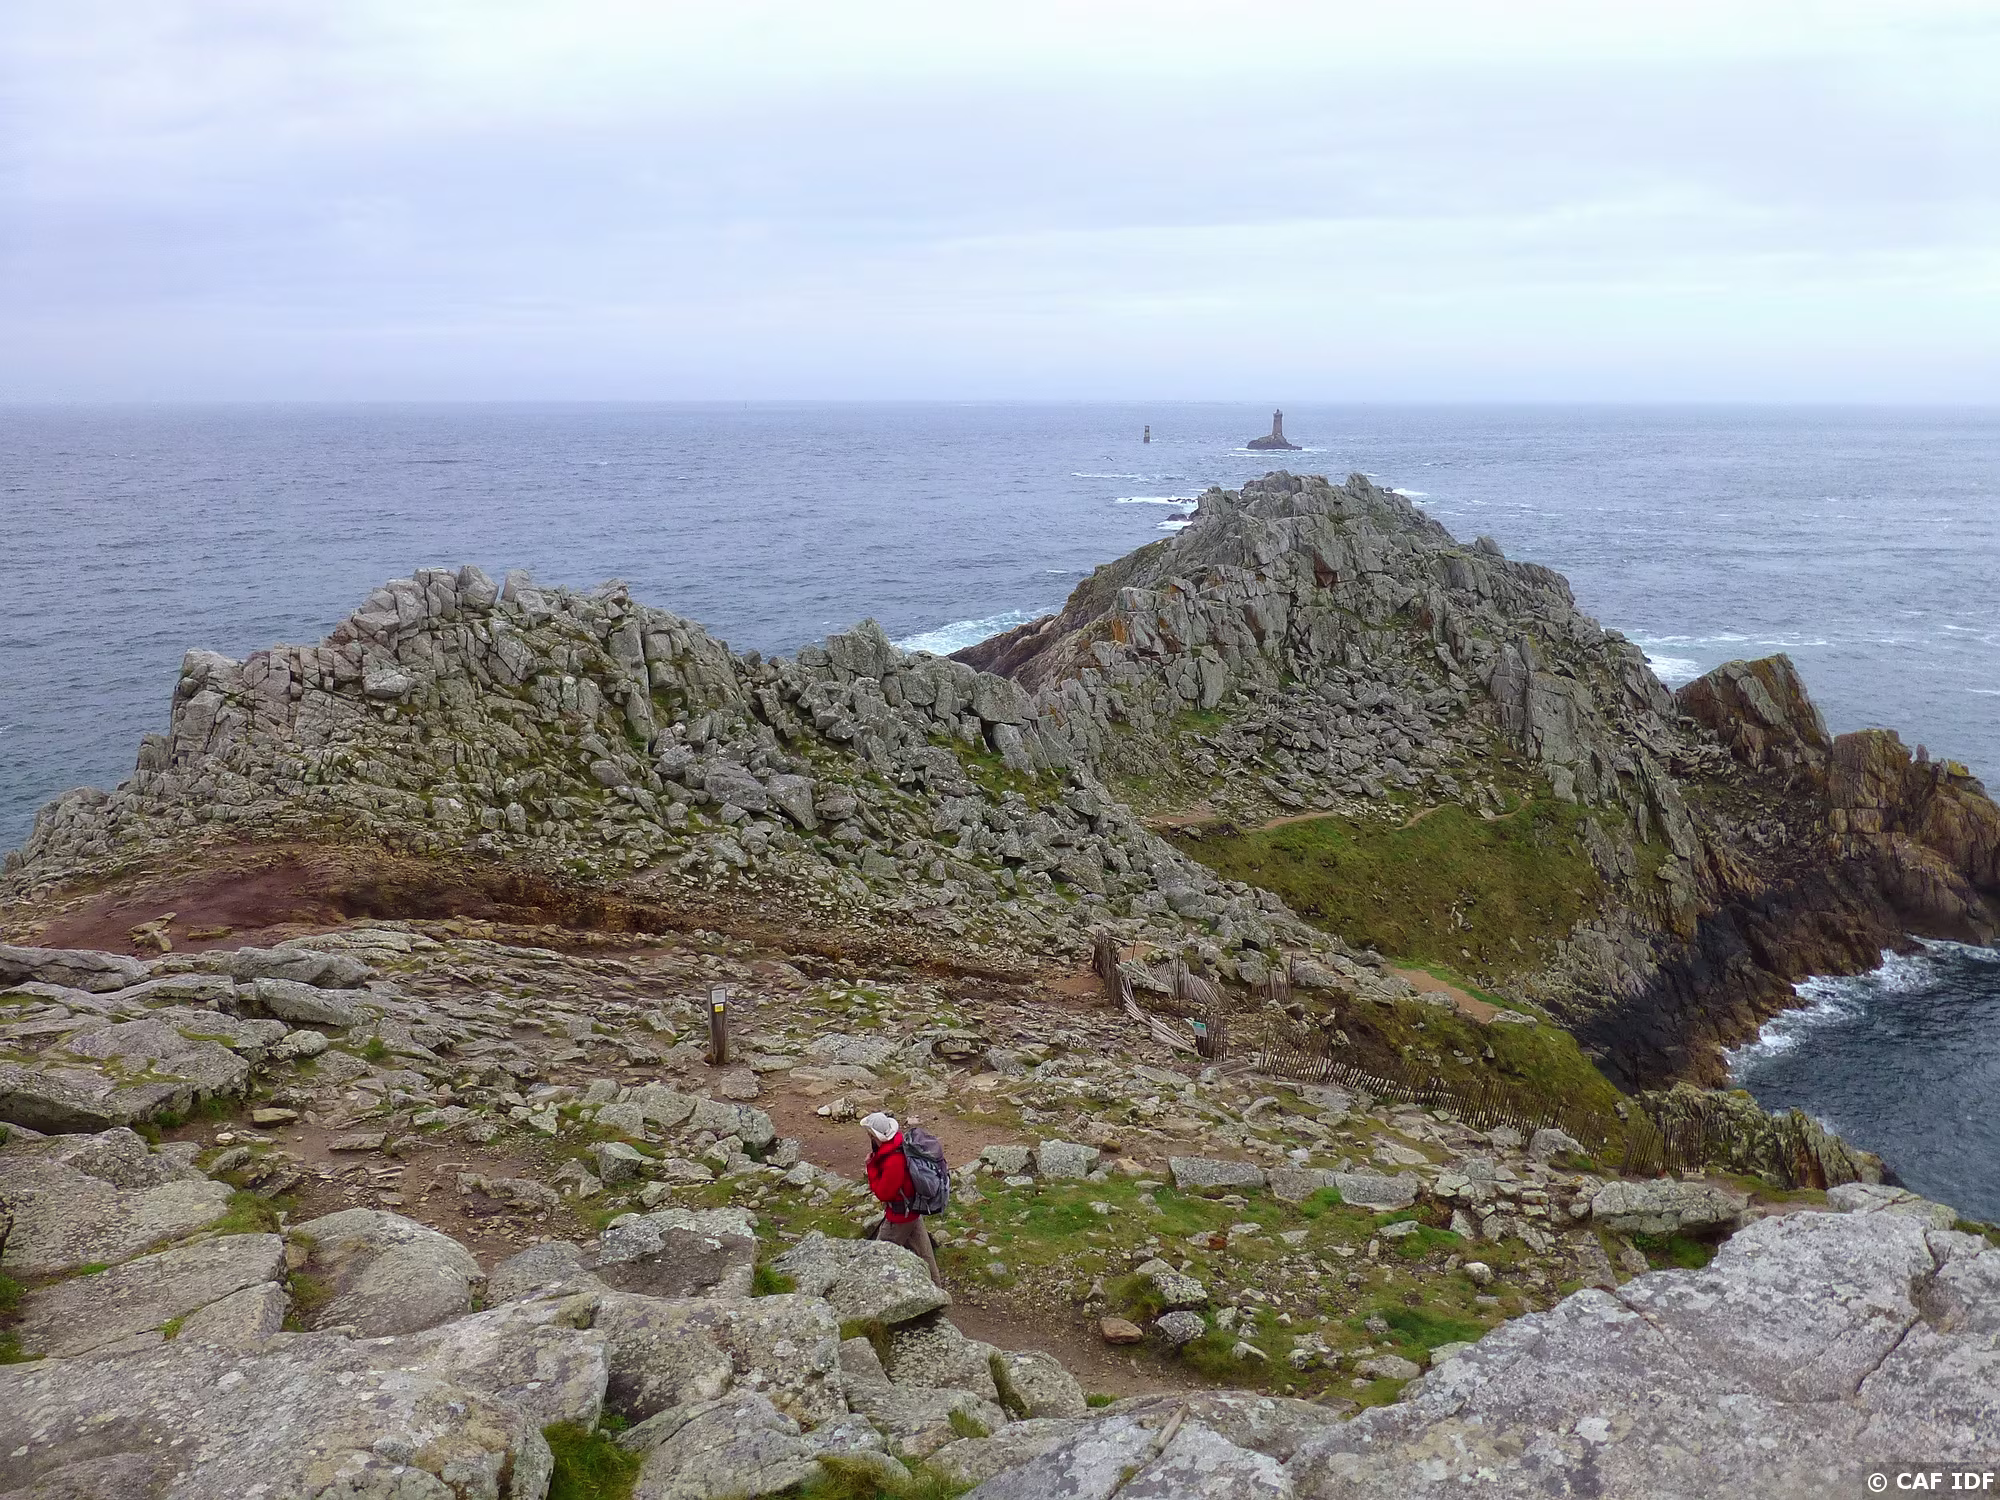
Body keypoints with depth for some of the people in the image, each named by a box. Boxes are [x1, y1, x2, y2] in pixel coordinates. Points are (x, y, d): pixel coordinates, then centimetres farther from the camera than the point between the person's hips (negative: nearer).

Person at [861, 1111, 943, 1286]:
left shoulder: (893, 1162, -36)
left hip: (901, 1214, -9)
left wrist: (871, 1166, -19)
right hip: (915, 1206, 9)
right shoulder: (900, 1141, -8)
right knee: (920, 1246, 24)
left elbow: (883, 1193, -22)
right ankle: (934, 1282, 37)